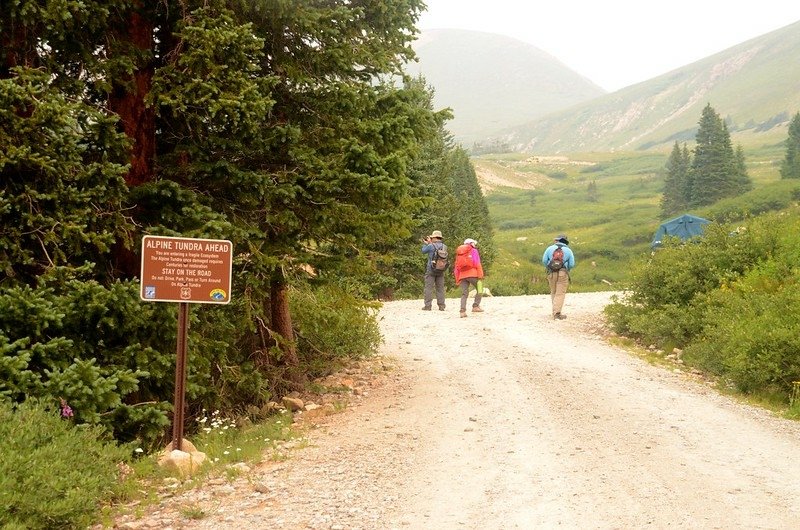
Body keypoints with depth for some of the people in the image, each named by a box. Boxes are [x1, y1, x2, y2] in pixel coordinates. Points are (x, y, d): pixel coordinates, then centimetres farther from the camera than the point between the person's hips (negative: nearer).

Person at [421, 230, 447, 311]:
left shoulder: (431, 246, -13)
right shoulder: (444, 246, 4)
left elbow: (423, 251, 3)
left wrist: (426, 243, 18)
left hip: (431, 270, -5)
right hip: (441, 271, 5)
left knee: (428, 288, 0)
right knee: (440, 288, 9)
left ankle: (428, 305, -2)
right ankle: (441, 306, 8)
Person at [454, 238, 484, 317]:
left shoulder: (459, 253, 23)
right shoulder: (474, 251, 7)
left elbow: (456, 267, 21)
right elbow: (477, 264, -5)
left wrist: (457, 279, 23)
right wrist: (480, 275, -8)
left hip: (462, 275, 5)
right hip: (472, 274, -5)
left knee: (464, 294, 3)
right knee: (479, 290, 5)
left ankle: (463, 310, -11)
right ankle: (475, 306, -7)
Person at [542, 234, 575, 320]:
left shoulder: (550, 248, 4)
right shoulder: (568, 250, 3)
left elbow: (544, 261, -1)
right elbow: (572, 264, -1)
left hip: (551, 273, 2)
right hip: (563, 274, -2)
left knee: (553, 292, 17)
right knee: (560, 294, 0)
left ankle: (555, 310, 20)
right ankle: (557, 313, -7)